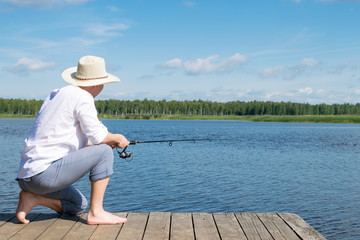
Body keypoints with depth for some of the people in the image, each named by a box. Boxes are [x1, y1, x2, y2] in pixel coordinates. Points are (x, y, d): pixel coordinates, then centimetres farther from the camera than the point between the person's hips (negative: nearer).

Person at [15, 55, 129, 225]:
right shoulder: (82, 97, -9)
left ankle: (32, 197, 8)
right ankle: (96, 213, -5)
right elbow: (98, 136, -14)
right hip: (46, 171, -10)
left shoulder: (56, 95, 20)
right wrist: (117, 138, 8)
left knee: (78, 205, 26)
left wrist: (108, 141, 23)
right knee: (104, 152, -6)